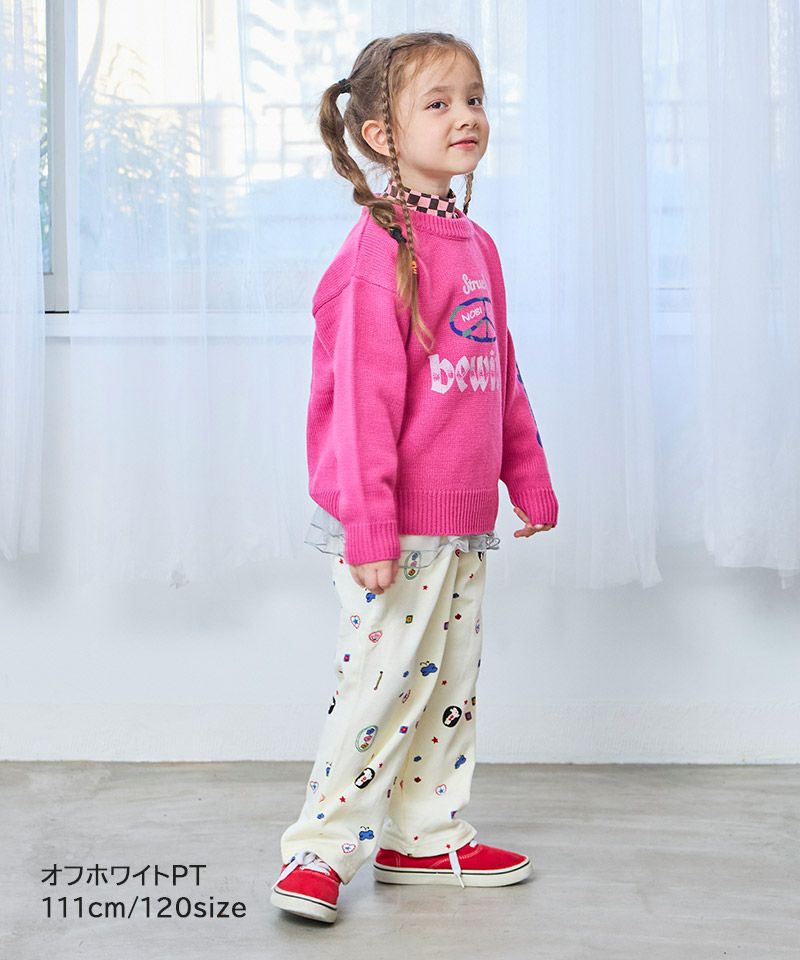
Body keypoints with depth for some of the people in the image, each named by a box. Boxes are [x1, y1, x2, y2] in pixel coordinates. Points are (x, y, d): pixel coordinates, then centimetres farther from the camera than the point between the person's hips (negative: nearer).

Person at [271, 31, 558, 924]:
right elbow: (363, 395, -19)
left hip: (462, 521, 8)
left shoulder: (475, 245, 12)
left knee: (450, 683, 15)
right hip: (394, 527, -8)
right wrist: (368, 527, -22)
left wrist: (530, 481, 20)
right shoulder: (379, 250, -14)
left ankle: (426, 838, 28)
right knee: (382, 683, -4)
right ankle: (318, 851, 8)